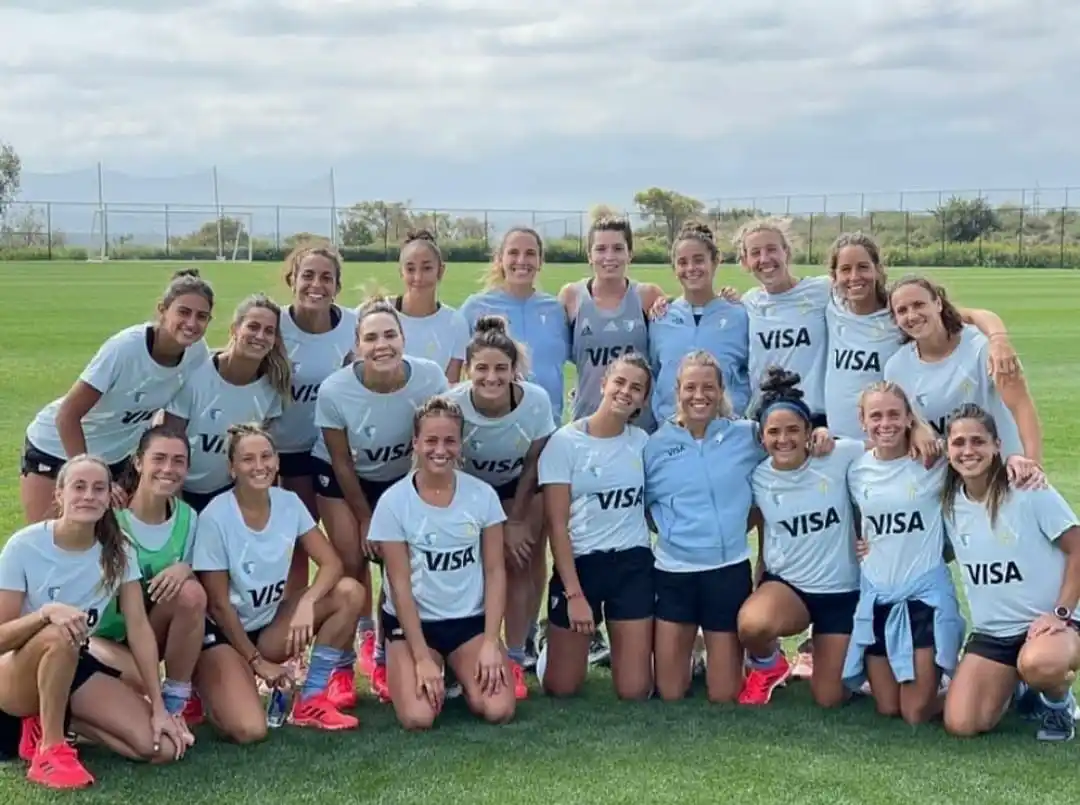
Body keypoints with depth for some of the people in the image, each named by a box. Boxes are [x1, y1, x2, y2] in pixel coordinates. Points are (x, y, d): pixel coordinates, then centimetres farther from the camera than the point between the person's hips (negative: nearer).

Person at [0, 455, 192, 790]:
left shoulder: (118, 550, -7)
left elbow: (138, 626, -9)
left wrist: (158, 707, -13)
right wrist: (46, 612, -39)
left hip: (73, 667, 4)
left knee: (162, 746, -14)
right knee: (59, 635, -40)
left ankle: (50, 720, 5)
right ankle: (50, 747, -19)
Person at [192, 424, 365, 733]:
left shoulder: (288, 503, -6)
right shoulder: (216, 517, -19)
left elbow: (331, 563, -10)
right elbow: (217, 603, -15)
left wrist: (306, 603, -30)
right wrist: (256, 661, -13)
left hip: (268, 624, 5)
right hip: (222, 632, -5)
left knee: (350, 592, -17)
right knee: (249, 729, -28)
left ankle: (312, 698, -8)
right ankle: (209, 686, 6)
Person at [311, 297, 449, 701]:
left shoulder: (431, 379, -30)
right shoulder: (334, 391, -32)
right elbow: (341, 463, -17)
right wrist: (365, 519, -8)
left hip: (402, 477, 2)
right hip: (341, 477, -2)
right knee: (352, 564, -8)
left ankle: (384, 659, 16)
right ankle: (342, 665, 7)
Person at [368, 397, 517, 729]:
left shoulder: (482, 495, -6)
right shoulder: (393, 502, -11)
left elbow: (495, 571, -3)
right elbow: (399, 584, -11)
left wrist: (491, 643, -11)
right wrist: (422, 658, -15)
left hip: (470, 620, 2)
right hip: (413, 621, -2)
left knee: (498, 710, -19)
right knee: (418, 717, -22)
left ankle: (463, 678, 16)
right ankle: (425, 675, 14)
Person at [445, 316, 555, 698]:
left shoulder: (536, 401, -30)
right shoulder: (453, 405, -32)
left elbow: (532, 466, -13)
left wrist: (516, 521, -8)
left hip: (519, 487, 1)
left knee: (519, 563, -4)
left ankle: (515, 659, 6)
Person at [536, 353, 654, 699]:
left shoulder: (643, 442, 3)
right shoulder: (565, 441, -8)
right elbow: (557, 525, -10)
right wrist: (574, 593, -14)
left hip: (633, 565, 2)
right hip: (579, 564, -2)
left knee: (635, 691, -1)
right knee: (562, 688, 4)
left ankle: (616, 645, 31)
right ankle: (552, 646, 37)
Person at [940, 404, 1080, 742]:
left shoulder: (1030, 490, -13)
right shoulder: (948, 503, 1)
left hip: (1045, 622, -5)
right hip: (990, 631, 5)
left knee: (1039, 665, -41)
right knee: (960, 726, -10)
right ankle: (1015, 686, 23)